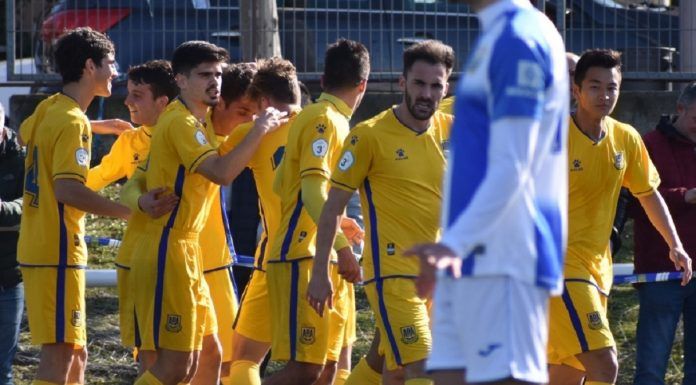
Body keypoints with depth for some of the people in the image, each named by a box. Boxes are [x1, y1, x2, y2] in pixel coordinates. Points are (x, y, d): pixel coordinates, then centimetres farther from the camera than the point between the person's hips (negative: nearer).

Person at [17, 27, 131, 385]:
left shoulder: (47, 109, 11)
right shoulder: (73, 122, -16)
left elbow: (25, 134, 34)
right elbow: (68, 190, -25)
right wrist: (130, 211, -24)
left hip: (38, 246, 10)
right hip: (58, 252, -10)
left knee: (75, 353, 14)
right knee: (59, 355, -10)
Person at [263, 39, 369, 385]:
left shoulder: (329, 119, 16)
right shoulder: (325, 120, -12)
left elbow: (280, 184, 22)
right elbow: (313, 189, -23)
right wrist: (341, 245, -31)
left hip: (323, 260, 10)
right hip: (303, 258, -10)